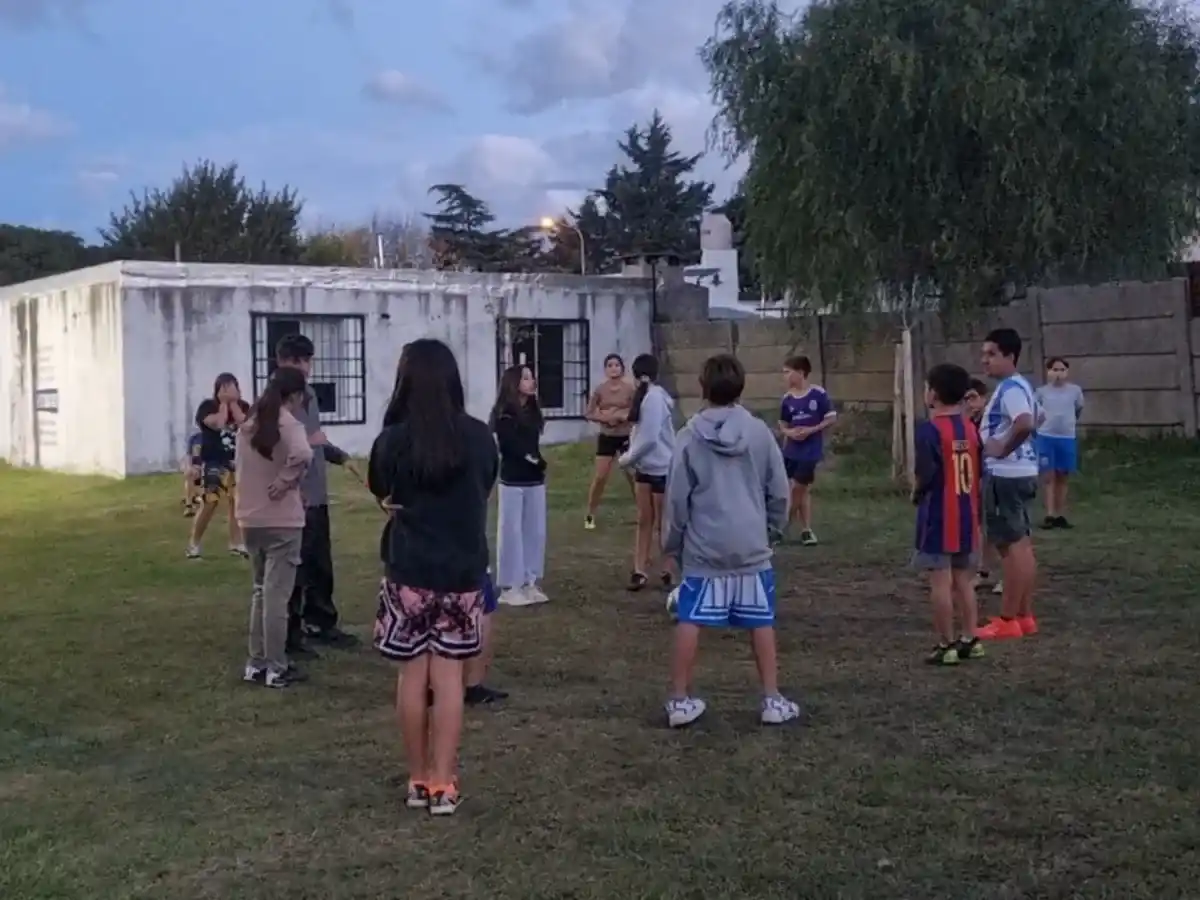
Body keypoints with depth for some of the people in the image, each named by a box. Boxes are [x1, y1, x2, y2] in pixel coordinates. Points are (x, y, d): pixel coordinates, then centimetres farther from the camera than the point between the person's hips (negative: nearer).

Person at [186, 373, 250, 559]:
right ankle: (193, 544, 1)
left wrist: (233, 402, -11)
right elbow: (218, 423, -22)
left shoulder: (243, 406, 6)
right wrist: (224, 403, -11)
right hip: (214, 462, -4)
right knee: (209, 504, -9)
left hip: (237, 462, 4)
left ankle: (236, 544, 12)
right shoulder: (208, 406, -4)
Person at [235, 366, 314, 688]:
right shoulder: (288, 424, -13)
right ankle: (276, 669, 4)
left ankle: (256, 663, 22)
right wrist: (286, 480, -18)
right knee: (277, 595, -1)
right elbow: (302, 455, -33)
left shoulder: (248, 425, 10)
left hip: (250, 519, 7)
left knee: (261, 590, 18)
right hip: (281, 521, -7)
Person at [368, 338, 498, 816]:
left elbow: (381, 494, 7)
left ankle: (418, 779, 17)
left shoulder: (393, 439, -10)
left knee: (412, 675, 8)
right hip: (464, 570, 2)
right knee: (448, 677, 4)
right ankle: (443, 784, 5)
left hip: (409, 571, -1)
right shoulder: (480, 438, -3)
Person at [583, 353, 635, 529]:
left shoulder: (630, 389, -6)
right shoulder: (600, 390, -1)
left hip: (627, 437, -1)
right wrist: (604, 417, -15)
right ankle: (590, 515, 12)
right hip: (606, 438, 1)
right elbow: (589, 414, 2)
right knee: (600, 477, 0)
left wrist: (620, 415, -19)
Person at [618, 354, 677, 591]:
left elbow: (649, 438, -23)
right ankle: (640, 571, 12)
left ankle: (667, 572, 16)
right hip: (645, 467, 8)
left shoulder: (653, 398, -19)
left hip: (662, 469, -8)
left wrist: (628, 458, -11)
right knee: (644, 521, 9)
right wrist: (631, 457, 1)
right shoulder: (648, 396, 8)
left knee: (663, 524, 5)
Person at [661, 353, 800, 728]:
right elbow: (779, 490, 2)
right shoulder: (759, 431, -1)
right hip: (751, 546, 1)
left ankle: (680, 700, 10)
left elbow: (677, 497, -2)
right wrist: (773, 524, 20)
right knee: (761, 623, 11)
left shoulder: (690, 436, -4)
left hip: (703, 548, -1)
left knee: (688, 623, 6)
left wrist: (672, 543, 10)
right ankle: (772, 700, 15)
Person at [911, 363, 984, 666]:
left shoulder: (929, 429, -15)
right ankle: (970, 640, 18)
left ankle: (947, 645, 2)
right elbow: (980, 472, 9)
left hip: (938, 517, -7)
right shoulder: (971, 428, 6)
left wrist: (916, 493, -2)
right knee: (964, 581, 15)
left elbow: (926, 474, -21)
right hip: (967, 515, 7)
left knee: (941, 582, -1)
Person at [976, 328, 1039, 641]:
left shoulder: (1010, 388, -17)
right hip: (1017, 473, 11)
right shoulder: (1014, 386, 15)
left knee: (1010, 545, -6)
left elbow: (1024, 424, -34)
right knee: (1021, 544, 12)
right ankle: (1024, 616, 18)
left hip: (1007, 475, -11)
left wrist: (1003, 449, -21)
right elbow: (1024, 423, 28)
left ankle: (1008, 620, -2)